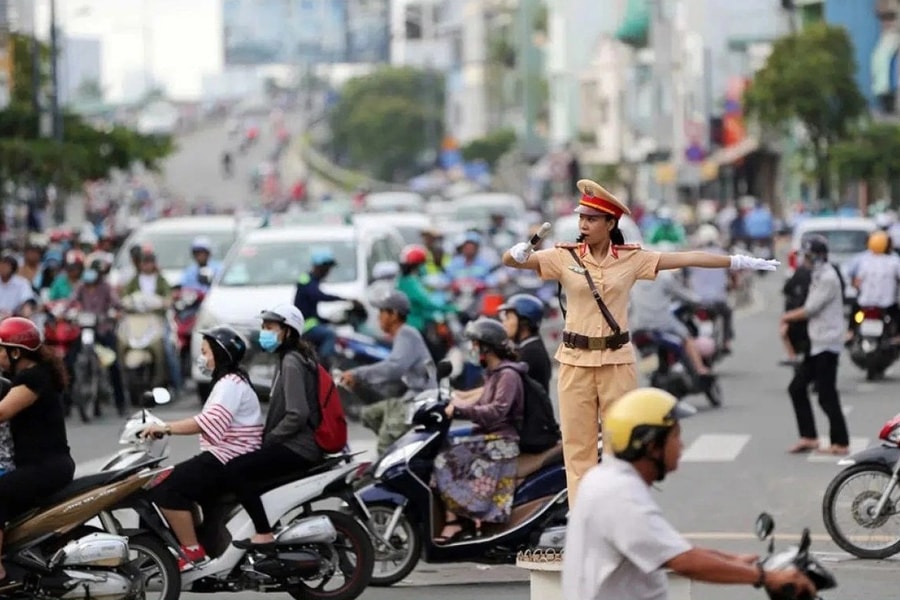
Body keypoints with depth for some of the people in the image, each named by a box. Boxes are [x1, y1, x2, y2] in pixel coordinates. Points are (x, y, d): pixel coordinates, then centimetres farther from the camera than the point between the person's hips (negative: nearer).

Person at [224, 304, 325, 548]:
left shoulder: (291, 363, -13)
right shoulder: (288, 359, 19)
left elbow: (297, 414, -22)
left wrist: (268, 439, -14)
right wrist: (266, 435, 13)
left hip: (298, 449, -11)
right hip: (295, 445, 11)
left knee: (235, 471, -20)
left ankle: (264, 534, -22)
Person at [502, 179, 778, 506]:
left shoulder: (631, 258, -1)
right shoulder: (564, 257, -2)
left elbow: (687, 258, -3)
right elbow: (510, 260, -8)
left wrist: (739, 262, -5)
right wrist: (518, 254, -32)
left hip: (617, 360, 0)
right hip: (576, 360, 0)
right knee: (578, 443, 3)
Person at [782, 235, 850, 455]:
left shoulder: (828, 278, -16)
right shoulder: (819, 276, 15)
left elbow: (811, 309, -15)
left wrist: (789, 316, 1)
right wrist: (792, 317, 3)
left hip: (827, 344, -10)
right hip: (816, 344, 10)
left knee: (827, 395, -7)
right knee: (797, 388, 10)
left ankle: (841, 443, 0)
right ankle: (808, 437, 13)